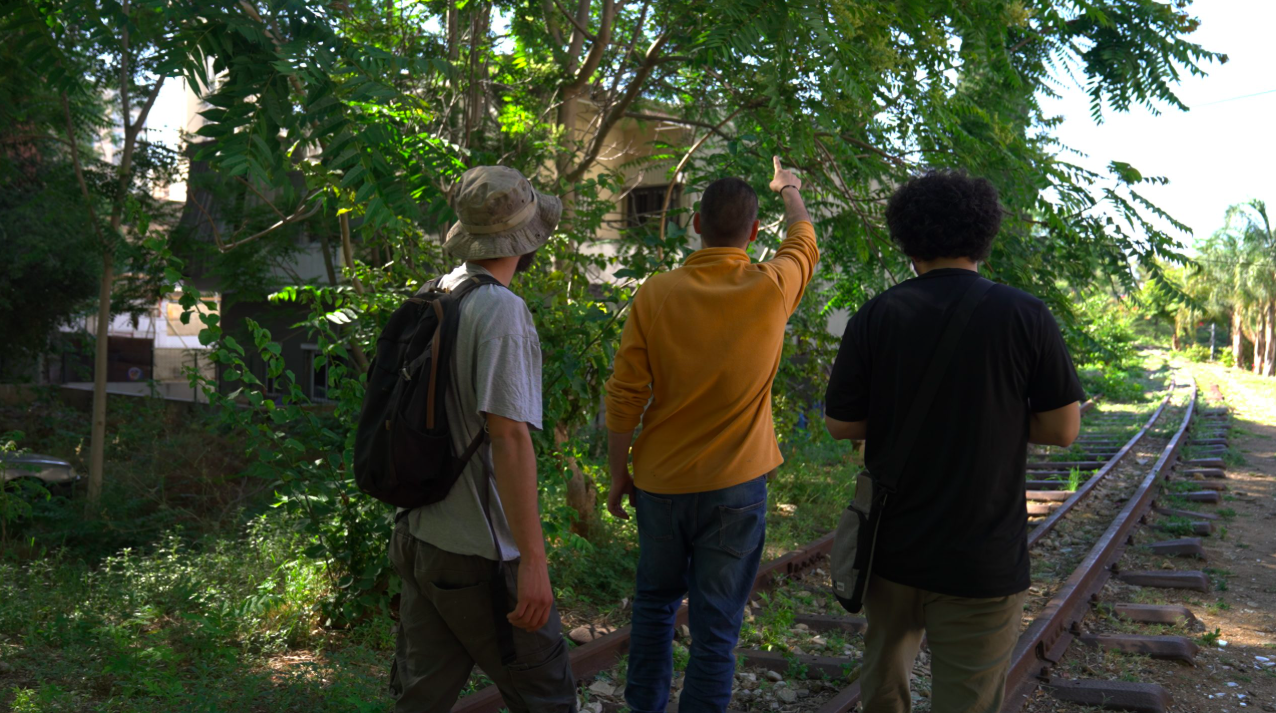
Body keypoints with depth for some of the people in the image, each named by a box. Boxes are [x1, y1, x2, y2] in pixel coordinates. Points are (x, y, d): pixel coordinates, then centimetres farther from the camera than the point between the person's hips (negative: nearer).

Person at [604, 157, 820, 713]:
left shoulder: (655, 295, -9)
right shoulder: (771, 290, -9)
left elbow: (624, 401, -6)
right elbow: (804, 240, 15)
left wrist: (618, 476, 7)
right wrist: (788, 189, 35)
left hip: (660, 482, 2)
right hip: (734, 487, -1)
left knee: (654, 605, 21)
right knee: (715, 627, 5)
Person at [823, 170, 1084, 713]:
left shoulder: (876, 317, -6)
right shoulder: (1026, 316, -9)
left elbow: (840, 424, -2)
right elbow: (1063, 429, -5)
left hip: (890, 547, 3)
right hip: (982, 562, -2)